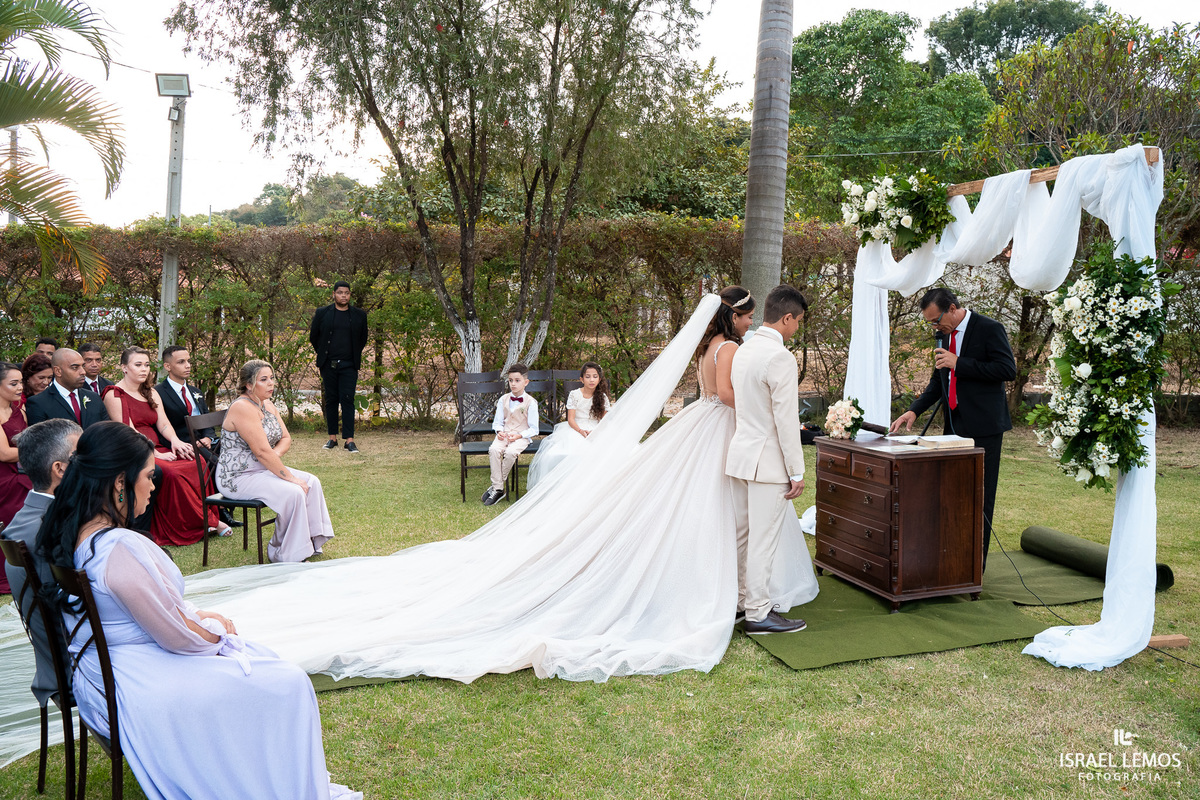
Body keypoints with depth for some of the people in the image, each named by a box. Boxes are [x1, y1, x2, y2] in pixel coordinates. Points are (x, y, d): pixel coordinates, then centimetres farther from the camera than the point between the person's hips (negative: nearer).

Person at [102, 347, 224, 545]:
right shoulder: (114, 395, -2)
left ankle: (205, 518, -20)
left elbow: (163, 424, 9)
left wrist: (175, 440, -13)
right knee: (171, 471, -33)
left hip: (156, 450, 7)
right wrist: (157, 454, -18)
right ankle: (205, 522, -22)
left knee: (196, 461, -22)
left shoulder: (151, 393, 20)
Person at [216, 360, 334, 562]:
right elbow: (262, 451, -26)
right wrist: (290, 477, -23)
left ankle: (311, 542, 1)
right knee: (293, 493, -25)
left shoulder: (268, 405, 9)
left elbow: (286, 438, 10)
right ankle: (283, 555, -10)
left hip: (262, 469, 9)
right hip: (238, 477, -9)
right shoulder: (243, 408, -21)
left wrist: (274, 455, -13)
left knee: (312, 482, -4)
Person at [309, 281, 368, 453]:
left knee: (347, 400, -8)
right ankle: (332, 438, 13)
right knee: (331, 400, 6)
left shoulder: (359, 315, 6)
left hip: (349, 366, -1)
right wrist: (323, 355, 16)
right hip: (328, 365, 1)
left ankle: (349, 440, -9)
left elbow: (363, 339, 17)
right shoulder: (322, 313, 5)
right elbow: (313, 337, 14)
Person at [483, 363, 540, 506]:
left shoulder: (530, 402, -3)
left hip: (522, 437, -3)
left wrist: (519, 435, -18)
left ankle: (496, 486, -16)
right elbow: (497, 421, 14)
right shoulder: (503, 399, 10)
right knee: (494, 450, -28)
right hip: (504, 434, 4)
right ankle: (498, 489, -23)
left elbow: (533, 429, -3)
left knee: (510, 452, -33)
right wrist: (499, 431, -8)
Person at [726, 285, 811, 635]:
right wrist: (796, 472, -13)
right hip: (767, 460, -9)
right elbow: (786, 421, -19)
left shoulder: (743, 351, 9)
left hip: (741, 452, 9)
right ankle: (758, 612, 10)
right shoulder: (780, 357, -18)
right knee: (763, 538, 1)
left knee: (743, 532, 18)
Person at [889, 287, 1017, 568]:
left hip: (983, 427, -7)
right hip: (955, 426, 7)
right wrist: (914, 410, 6)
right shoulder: (944, 334, 12)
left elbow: (1008, 370, -18)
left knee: (980, 495, -1)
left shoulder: (989, 329, -10)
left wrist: (958, 363, -20)